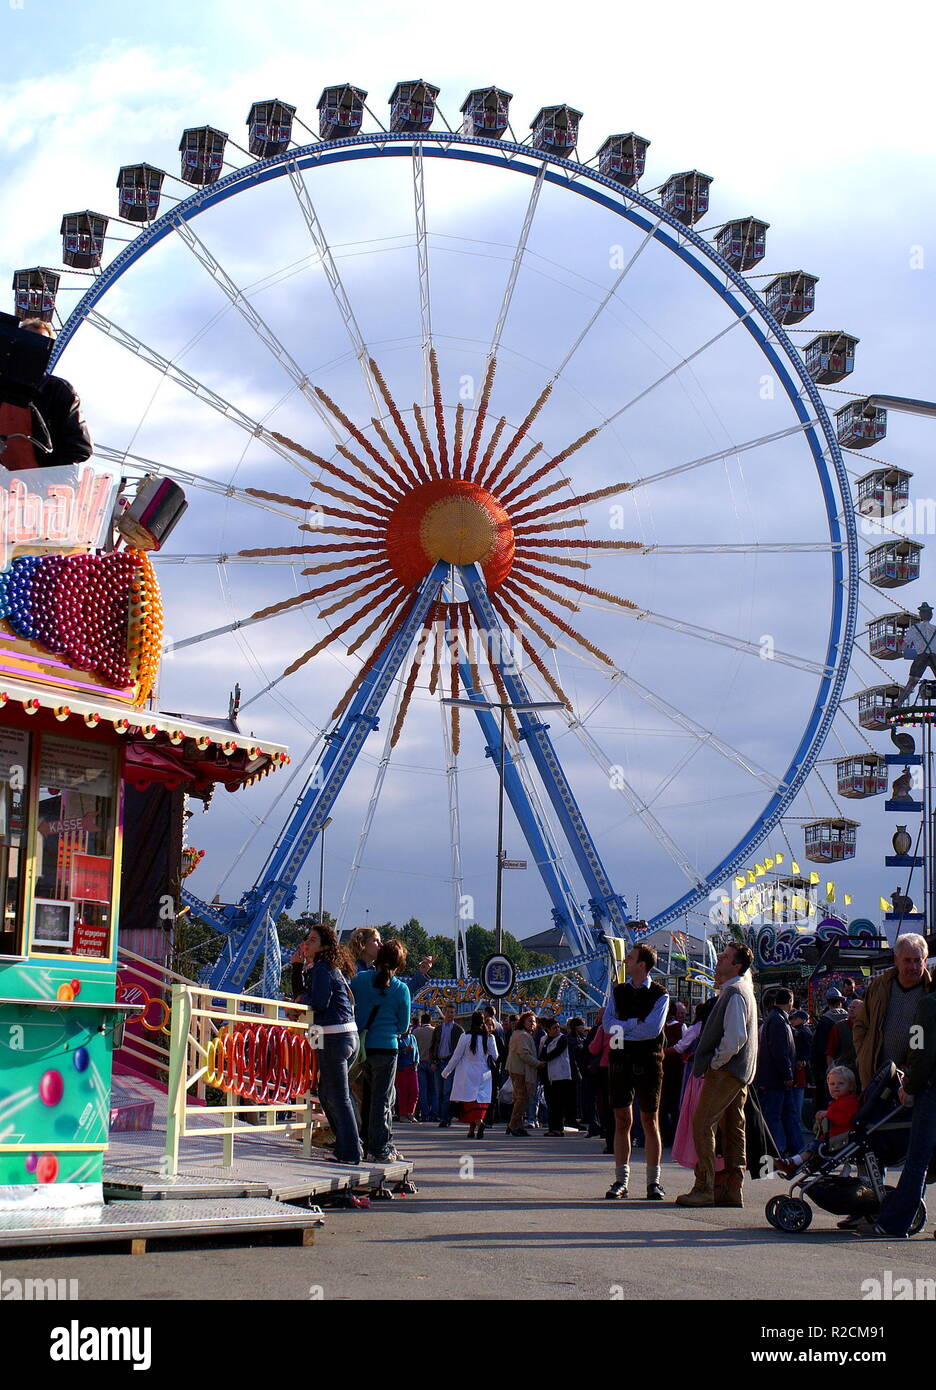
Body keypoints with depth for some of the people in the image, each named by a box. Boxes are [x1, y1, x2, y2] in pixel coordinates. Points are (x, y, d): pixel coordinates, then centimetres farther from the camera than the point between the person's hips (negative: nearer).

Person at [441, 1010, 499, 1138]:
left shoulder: (465, 1036, -8)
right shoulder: (489, 1037, -3)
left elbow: (456, 1056, -3)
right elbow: (495, 1056, 4)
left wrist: (446, 1071, 9)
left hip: (468, 1074, -2)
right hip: (483, 1074, 2)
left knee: (470, 1100, -1)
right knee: (481, 1100, 6)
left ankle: (479, 1122, -23)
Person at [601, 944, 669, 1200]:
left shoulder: (660, 995, -1)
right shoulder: (618, 991, 12)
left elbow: (652, 1029, -14)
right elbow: (608, 1024, 1)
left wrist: (622, 1030, -9)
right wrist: (637, 1024, -11)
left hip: (647, 1063, -3)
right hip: (620, 1062, 3)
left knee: (650, 1122, 1)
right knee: (622, 1121, 4)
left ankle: (653, 1182, 7)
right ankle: (621, 1181, 9)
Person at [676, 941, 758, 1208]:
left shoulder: (734, 993, -15)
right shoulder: (743, 989, 17)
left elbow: (735, 1036, -24)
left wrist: (716, 1062, -14)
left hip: (725, 1070, -10)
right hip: (740, 1071, 10)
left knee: (702, 1125, -9)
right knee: (733, 1129, 10)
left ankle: (704, 1189, -9)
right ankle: (733, 1190, 12)